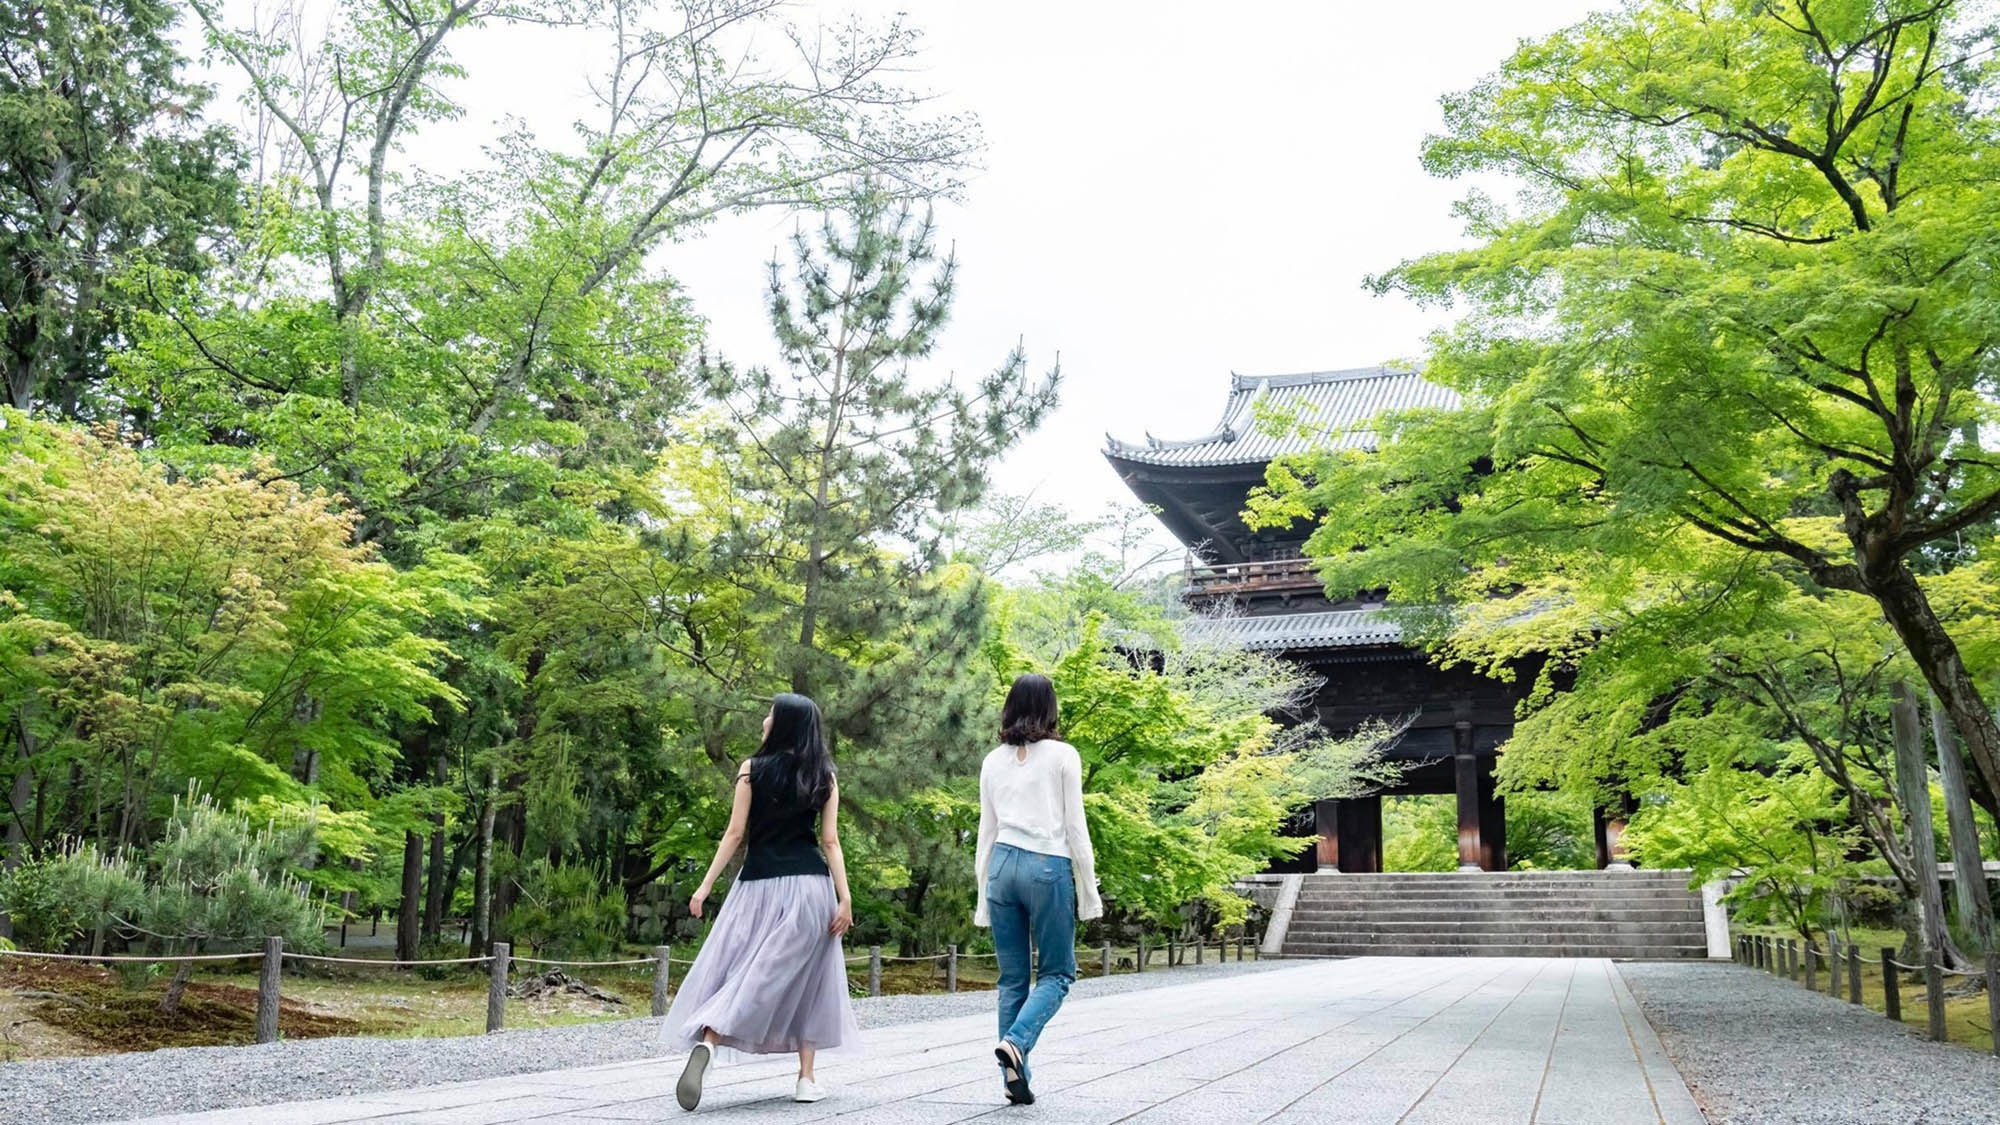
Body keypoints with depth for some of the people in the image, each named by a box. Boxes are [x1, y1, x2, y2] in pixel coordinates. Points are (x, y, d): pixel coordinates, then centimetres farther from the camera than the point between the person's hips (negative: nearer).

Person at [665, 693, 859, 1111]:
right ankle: (807, 1078, 9)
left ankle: (705, 1043, -23)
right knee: (805, 978, 10)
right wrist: (844, 896, -3)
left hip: (760, 883, -1)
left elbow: (735, 834, -4)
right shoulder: (824, 776, 5)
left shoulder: (753, 769, 0)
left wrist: (705, 885, -1)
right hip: (811, 885, 2)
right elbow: (830, 842, -1)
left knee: (735, 970, 2)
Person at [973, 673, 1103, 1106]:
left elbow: (986, 831, 13)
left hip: (1002, 864, 4)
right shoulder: (1063, 756, -2)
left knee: (1013, 977, 10)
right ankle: (1015, 1041, -16)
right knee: (1056, 973, 7)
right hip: (1048, 867, -4)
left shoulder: (993, 761, 10)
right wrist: (1087, 889, 4)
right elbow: (1075, 827, -2)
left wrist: (984, 895, 18)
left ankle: (1015, 1079, 8)